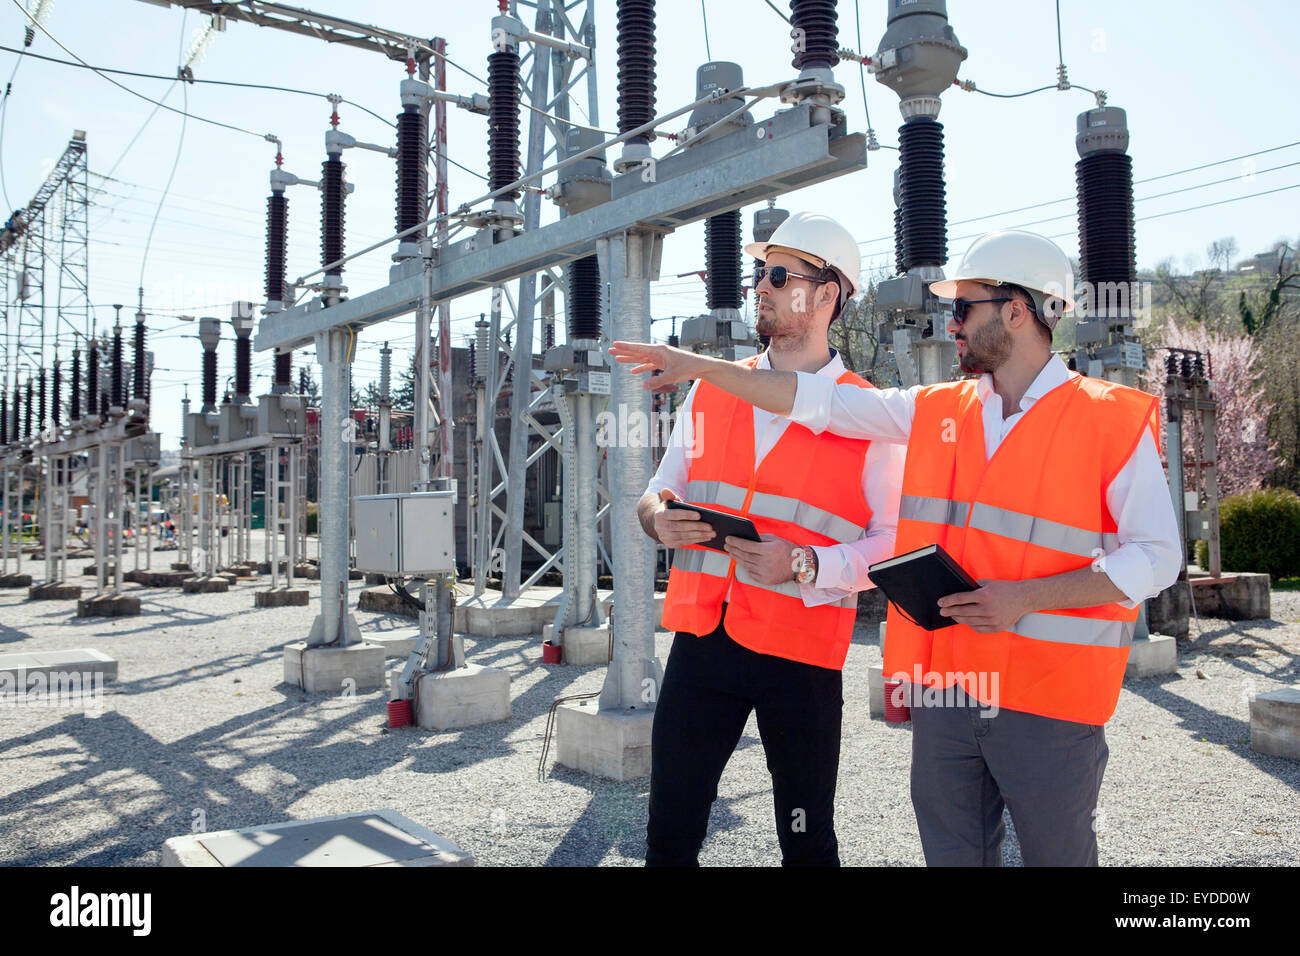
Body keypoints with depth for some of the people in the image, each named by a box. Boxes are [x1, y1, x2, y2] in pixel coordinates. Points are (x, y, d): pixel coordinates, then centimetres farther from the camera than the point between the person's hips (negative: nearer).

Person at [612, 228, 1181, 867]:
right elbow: (821, 400, 8)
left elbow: (1156, 556, -7)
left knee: (1057, 852, 10)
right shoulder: (935, 410, 9)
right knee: (951, 851, 14)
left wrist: (1025, 597, -17)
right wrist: (703, 366, 5)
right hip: (944, 686, 4)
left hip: (1050, 698, -4)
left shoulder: (1115, 418, -5)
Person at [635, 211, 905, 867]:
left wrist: (806, 566, -22)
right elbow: (662, 488, 16)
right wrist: (659, 516, -7)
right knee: (669, 836, 10)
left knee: (807, 844, 12)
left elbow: (894, 541, -7)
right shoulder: (710, 393, 10)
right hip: (701, 637, 4)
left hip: (801, 652, -3)